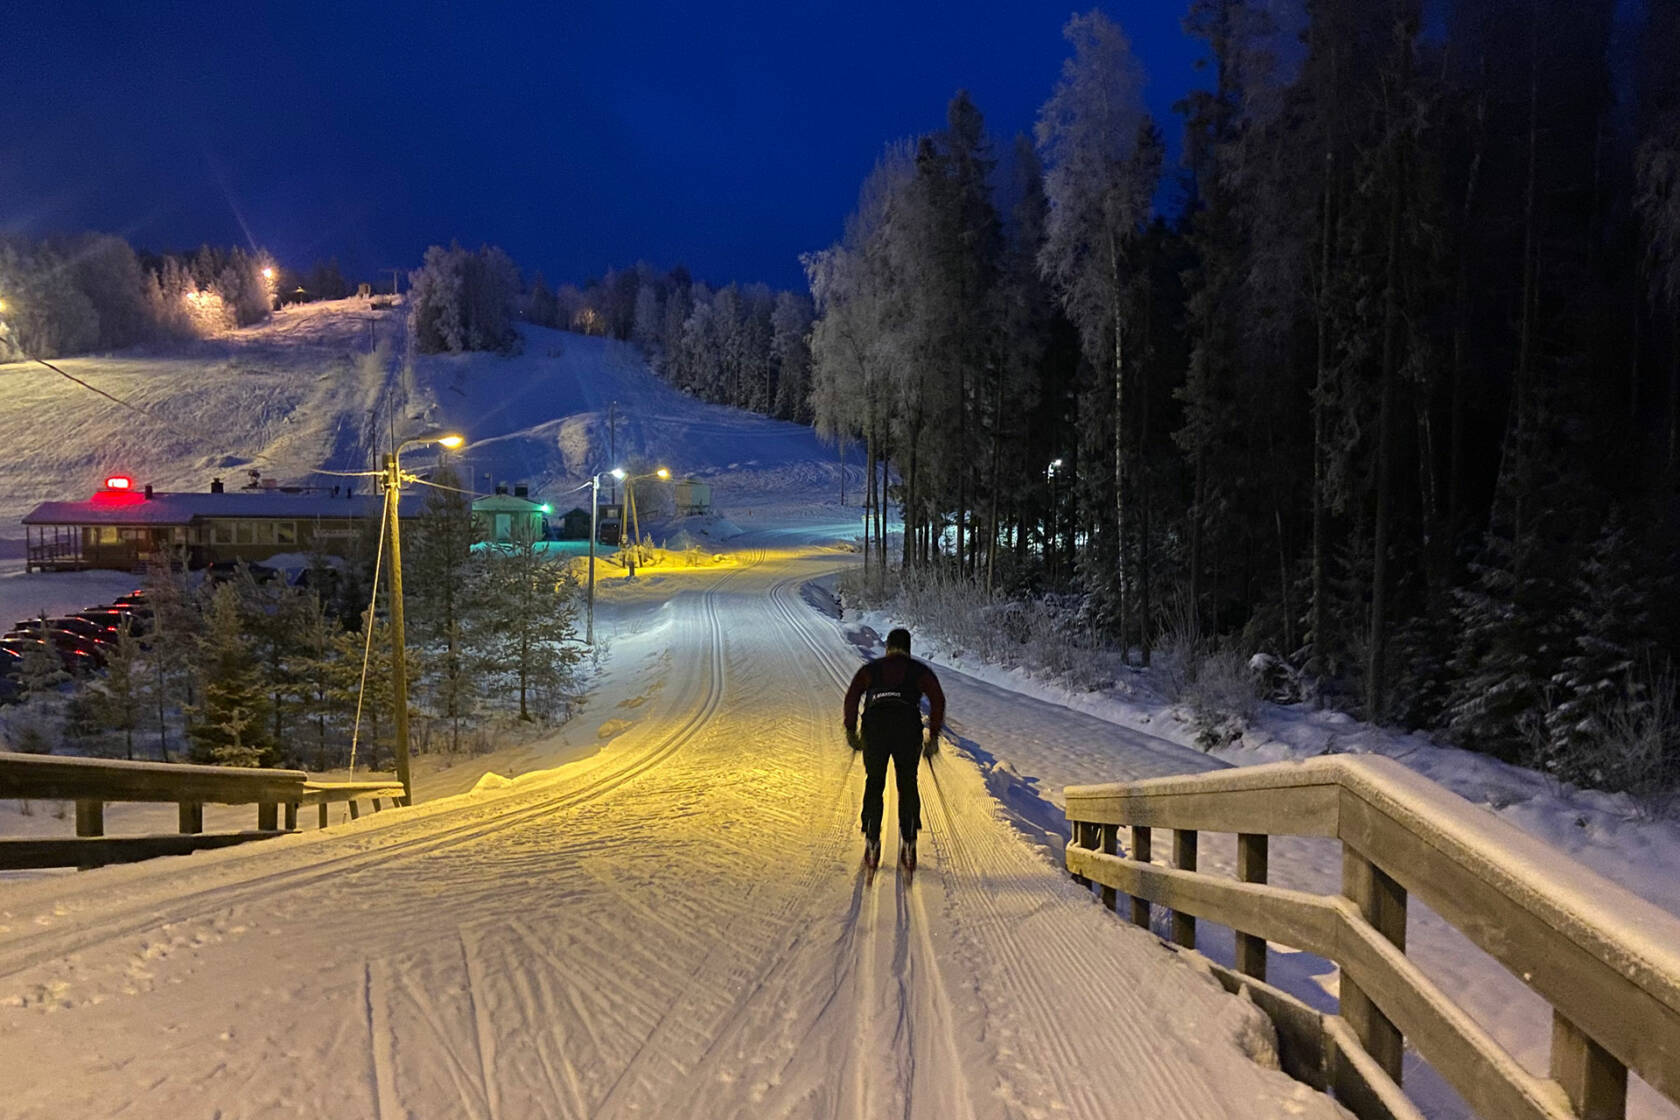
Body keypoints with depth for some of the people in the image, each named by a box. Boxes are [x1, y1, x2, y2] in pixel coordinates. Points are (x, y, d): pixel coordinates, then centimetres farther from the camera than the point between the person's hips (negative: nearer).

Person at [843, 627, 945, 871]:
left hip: (874, 725, 1)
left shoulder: (870, 669, 22)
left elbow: (852, 696, 7)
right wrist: (933, 735, 6)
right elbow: (938, 699, 5)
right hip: (909, 726, 0)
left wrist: (851, 730, 6)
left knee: (874, 785, 12)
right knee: (908, 785, 12)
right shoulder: (920, 670, 19)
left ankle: (872, 841, 5)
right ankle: (908, 842, 4)